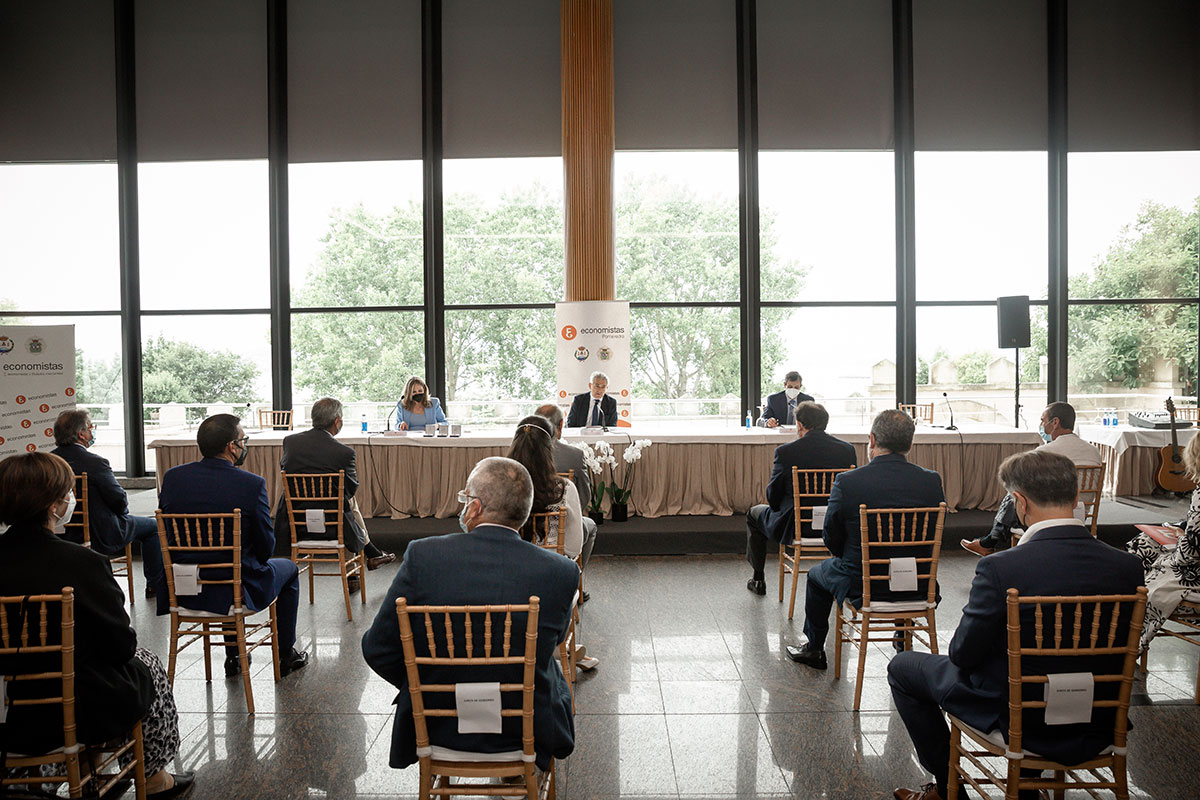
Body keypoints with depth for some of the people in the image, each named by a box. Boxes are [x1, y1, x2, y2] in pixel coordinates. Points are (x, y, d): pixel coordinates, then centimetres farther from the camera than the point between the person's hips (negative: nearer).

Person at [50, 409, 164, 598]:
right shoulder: (95, 463, -27)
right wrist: (123, 510, 2)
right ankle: (155, 584, 24)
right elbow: (119, 500, -21)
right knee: (153, 526, 15)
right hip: (102, 537, -7)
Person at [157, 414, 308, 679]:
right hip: (235, 591, -5)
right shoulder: (252, 484, -20)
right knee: (288, 568, 26)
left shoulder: (172, 477, -6)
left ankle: (234, 657, 43)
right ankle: (285, 655, 35)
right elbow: (266, 548, -12)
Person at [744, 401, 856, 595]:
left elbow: (773, 498, -7)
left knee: (753, 514, 27)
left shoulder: (785, 452, -16)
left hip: (793, 528, -3)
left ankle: (758, 579, 36)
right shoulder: (847, 449, -5)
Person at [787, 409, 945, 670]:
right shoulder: (932, 481, -10)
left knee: (817, 575, 28)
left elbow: (832, 540, -8)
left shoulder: (846, 482, -19)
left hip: (861, 585, -3)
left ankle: (814, 649, 42)